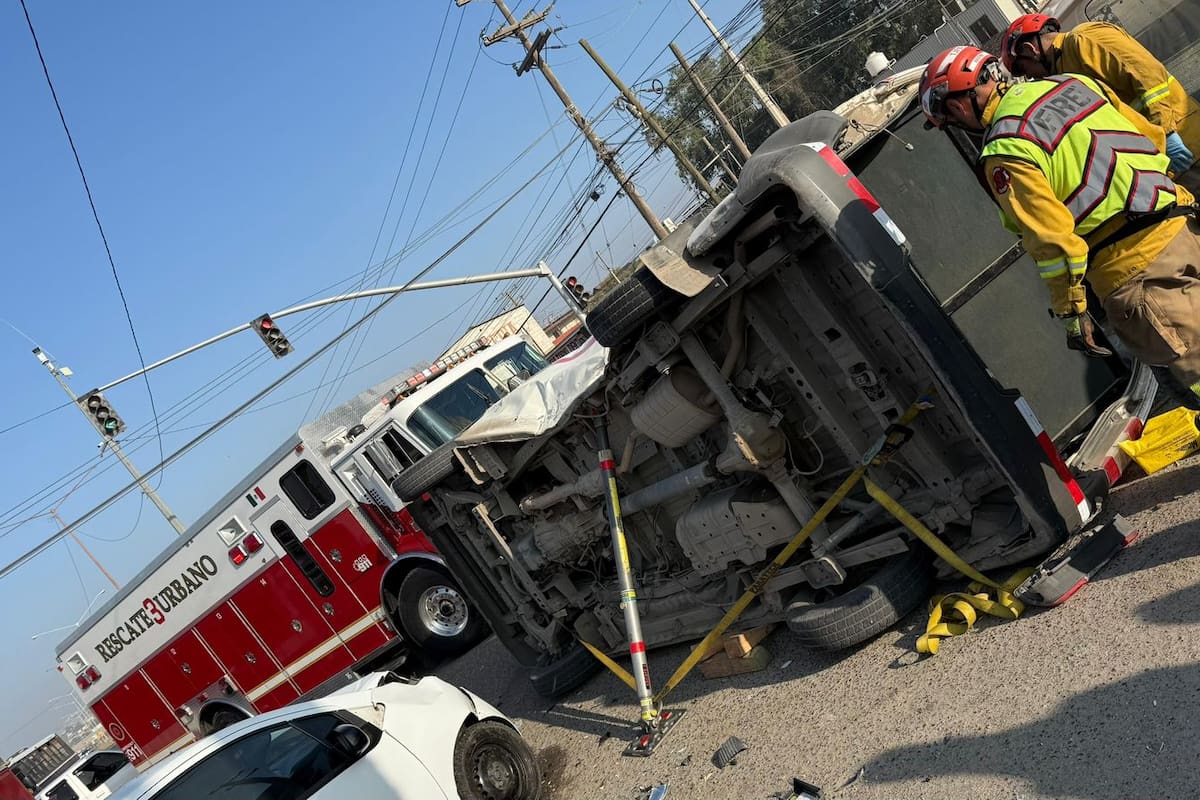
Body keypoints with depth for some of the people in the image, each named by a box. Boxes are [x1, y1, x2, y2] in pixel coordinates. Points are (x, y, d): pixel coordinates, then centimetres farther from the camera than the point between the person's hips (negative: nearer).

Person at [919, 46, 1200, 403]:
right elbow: (1153, 138, 17)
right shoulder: (1073, 83, 11)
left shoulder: (1004, 153, -12)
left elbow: (1054, 242, -15)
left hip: (1134, 274, -8)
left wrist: (1071, 313, -5)